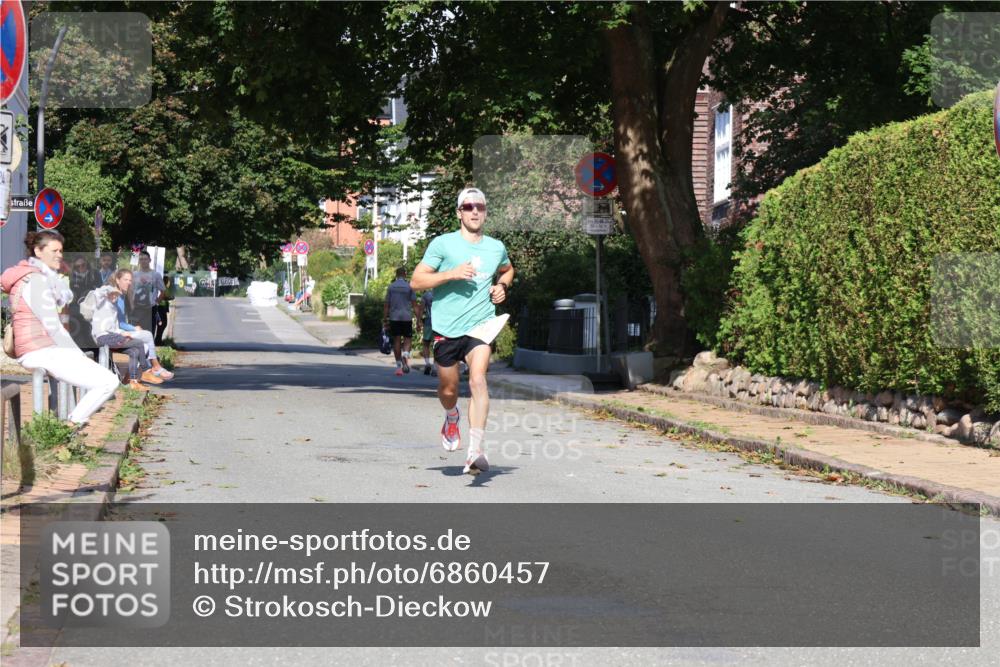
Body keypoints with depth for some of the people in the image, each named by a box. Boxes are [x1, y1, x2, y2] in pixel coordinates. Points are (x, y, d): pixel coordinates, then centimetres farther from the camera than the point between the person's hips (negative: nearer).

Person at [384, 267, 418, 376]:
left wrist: (385, 318, 8)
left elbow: (387, 304, 4)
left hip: (394, 317, 1)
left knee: (396, 340, 5)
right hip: (407, 317, -1)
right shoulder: (409, 286, 0)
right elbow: (414, 304, -3)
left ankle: (399, 366, 5)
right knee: (408, 339, 8)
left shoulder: (391, 287, 5)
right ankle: (405, 355, -22)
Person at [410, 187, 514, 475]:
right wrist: (451, 273, -17)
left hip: (481, 324, 1)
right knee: (448, 389, 10)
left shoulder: (496, 248, 9)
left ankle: (475, 450, -26)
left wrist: (502, 286, 10)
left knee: (478, 379, -21)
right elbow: (416, 281, -5)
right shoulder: (443, 244, -3)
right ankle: (451, 418, 47)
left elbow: (507, 270, 32)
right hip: (446, 327, -1)